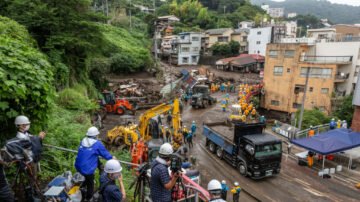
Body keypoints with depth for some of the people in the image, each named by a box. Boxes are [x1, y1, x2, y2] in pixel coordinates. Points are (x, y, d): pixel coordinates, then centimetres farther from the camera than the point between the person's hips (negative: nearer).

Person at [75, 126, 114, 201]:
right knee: (90, 184, 14)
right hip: (88, 169, -6)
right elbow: (105, 154, -2)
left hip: (78, 167, 6)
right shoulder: (97, 144, -12)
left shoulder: (83, 141, 6)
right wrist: (112, 157, 18)